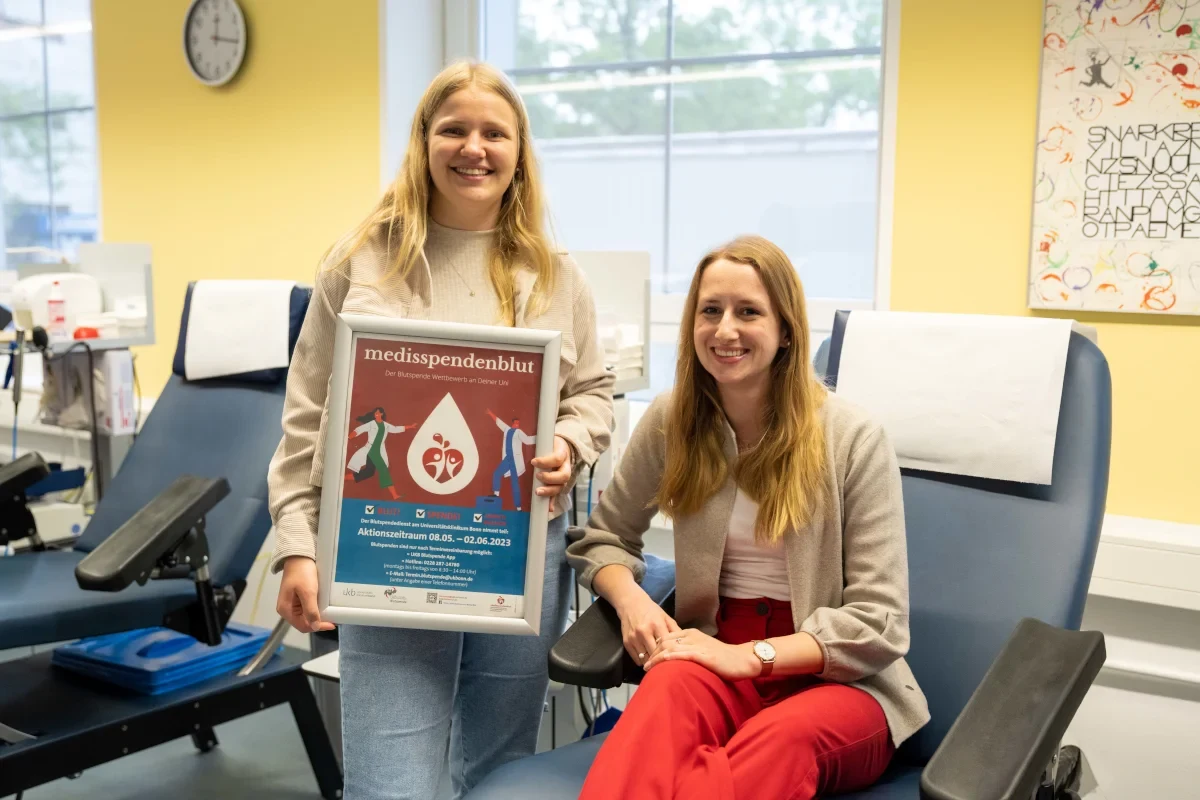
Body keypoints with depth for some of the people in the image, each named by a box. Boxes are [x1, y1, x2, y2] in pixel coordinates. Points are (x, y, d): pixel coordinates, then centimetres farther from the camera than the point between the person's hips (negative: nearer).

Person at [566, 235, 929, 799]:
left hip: (839, 679, -1)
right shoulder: (671, 420, 1)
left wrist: (749, 656, -19)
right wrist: (630, 598, -11)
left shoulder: (853, 439, -9)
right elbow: (602, 538, 12)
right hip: (721, 657, 2)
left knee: (784, 738, -39)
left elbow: (879, 622, -9)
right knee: (670, 686, -36)